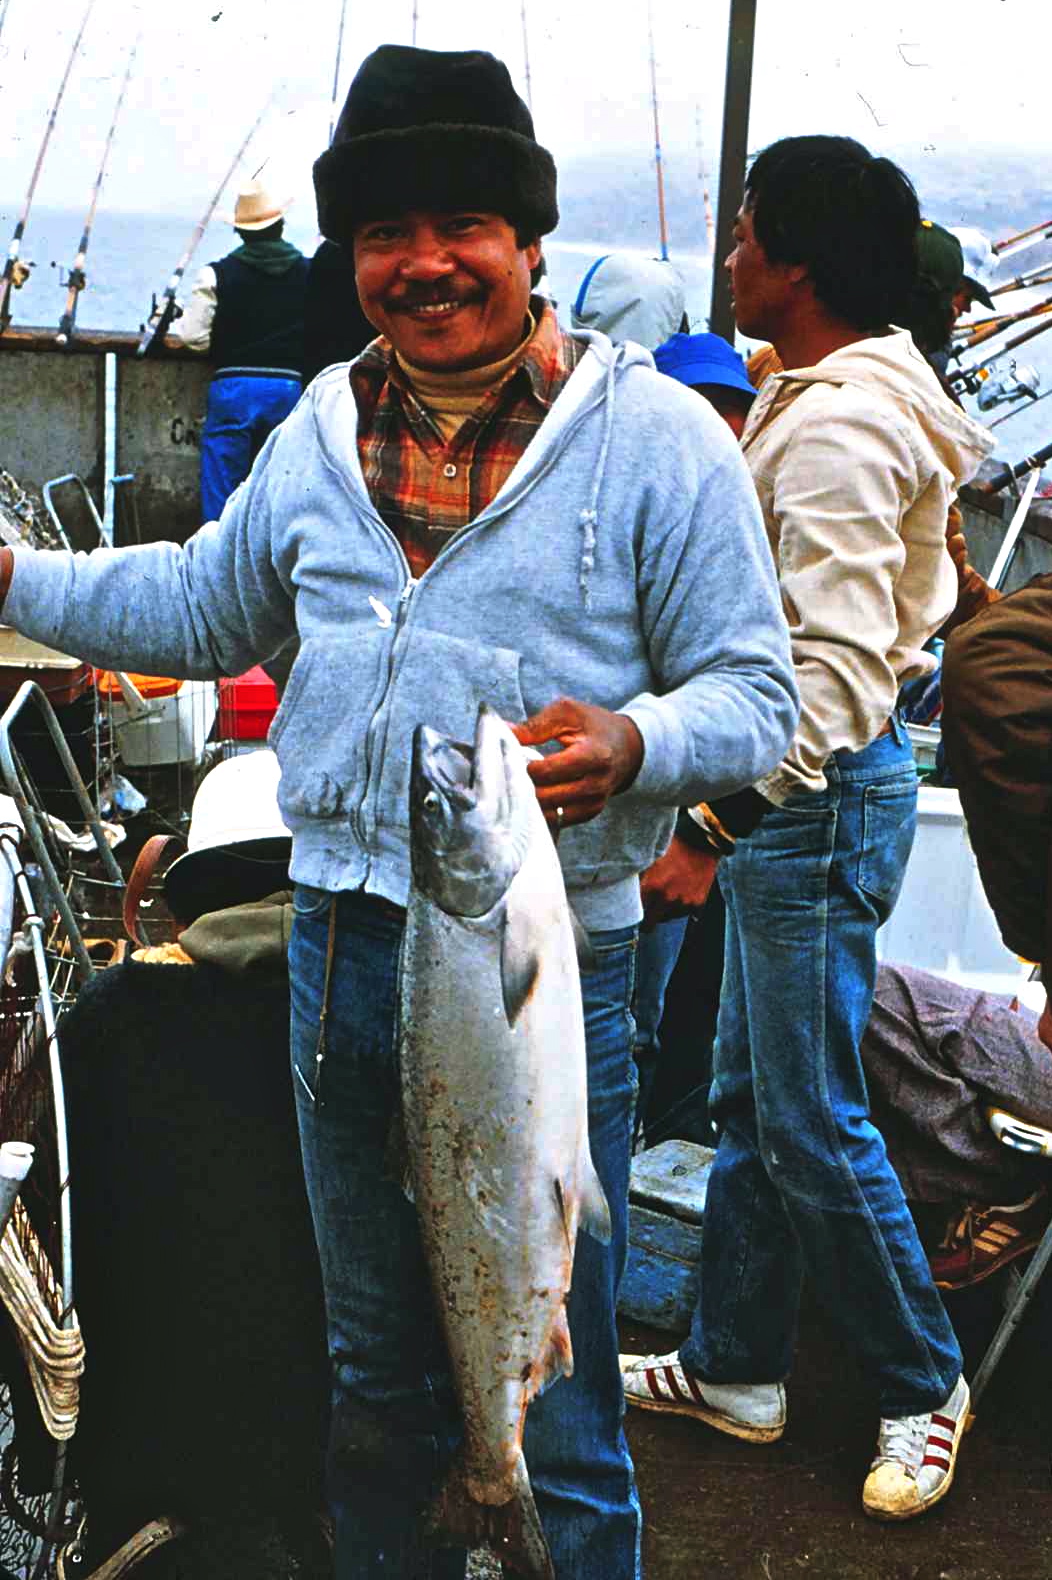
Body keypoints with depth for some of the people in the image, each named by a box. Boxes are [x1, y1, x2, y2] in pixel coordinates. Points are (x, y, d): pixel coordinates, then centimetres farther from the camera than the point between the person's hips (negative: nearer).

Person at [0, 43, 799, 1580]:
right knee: (373, 1374, 23)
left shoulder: (657, 436, -7)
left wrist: (635, 744, -28)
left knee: (555, 1410, 6)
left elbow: (756, 689, -8)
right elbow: (203, 602, 23)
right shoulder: (324, 429, 9)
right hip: (342, 946, 6)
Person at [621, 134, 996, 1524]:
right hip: (800, 790, 10)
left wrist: (715, 823, -30)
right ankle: (735, 1369, 30)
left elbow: (840, 668, -27)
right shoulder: (833, 393, 11)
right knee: (751, 1095, 17)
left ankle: (922, 1382, 22)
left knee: (812, 1119, 2)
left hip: (817, 794, -10)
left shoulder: (836, 426, -20)